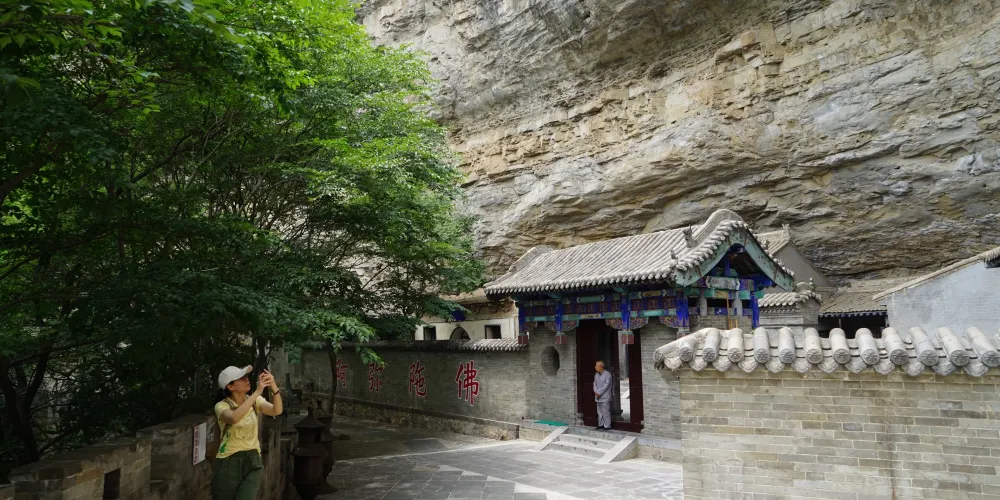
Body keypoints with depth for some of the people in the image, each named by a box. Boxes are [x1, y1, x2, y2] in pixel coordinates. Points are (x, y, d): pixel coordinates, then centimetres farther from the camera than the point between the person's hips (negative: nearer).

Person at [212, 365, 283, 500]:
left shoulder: (255, 401, 2)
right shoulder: (222, 406, -10)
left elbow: (276, 411, -16)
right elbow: (234, 418, -33)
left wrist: (274, 387, -32)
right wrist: (257, 392, -36)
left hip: (253, 460, 3)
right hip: (229, 461, -2)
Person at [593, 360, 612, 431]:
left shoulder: (607, 374, -11)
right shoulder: (596, 375, 11)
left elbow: (606, 385, -16)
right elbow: (595, 384, 11)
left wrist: (599, 392, -15)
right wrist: (596, 392, -6)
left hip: (605, 397, -7)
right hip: (598, 397, 7)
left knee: (606, 412, -4)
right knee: (599, 412, 12)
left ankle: (607, 426, 2)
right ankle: (600, 425, 21)